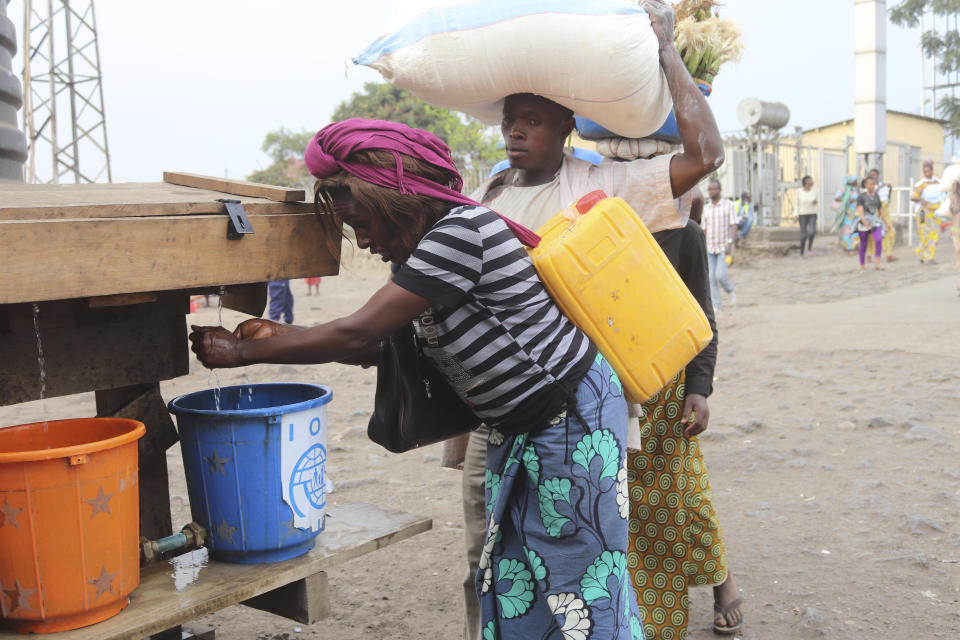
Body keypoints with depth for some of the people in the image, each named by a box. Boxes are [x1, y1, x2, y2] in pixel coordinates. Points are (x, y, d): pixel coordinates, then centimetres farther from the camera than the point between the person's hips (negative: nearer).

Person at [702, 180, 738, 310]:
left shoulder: (729, 205, -2)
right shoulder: (706, 208, 11)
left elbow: (734, 226, -8)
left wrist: (730, 242, -22)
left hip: (724, 248, -4)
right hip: (710, 248, 4)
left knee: (720, 275, -14)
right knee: (711, 278, -2)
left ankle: (730, 291, 15)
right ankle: (715, 305, 4)